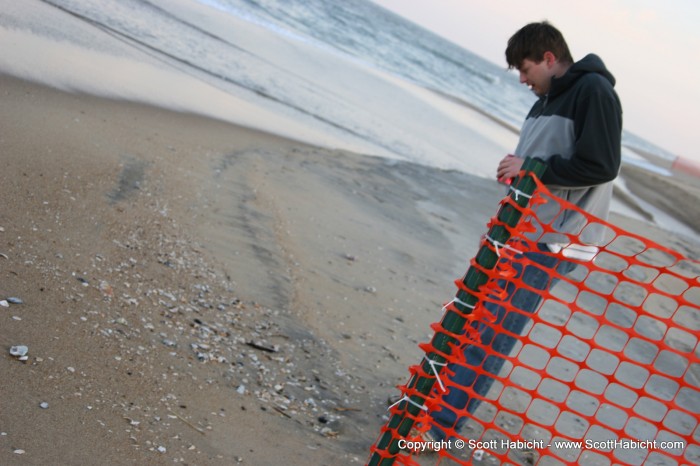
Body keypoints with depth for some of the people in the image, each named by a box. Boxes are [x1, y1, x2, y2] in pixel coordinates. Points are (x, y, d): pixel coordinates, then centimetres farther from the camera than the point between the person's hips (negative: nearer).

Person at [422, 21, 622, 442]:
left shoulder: (594, 91, -12)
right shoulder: (547, 99, 15)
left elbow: (601, 166, -20)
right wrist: (515, 171, 8)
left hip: (554, 242, -9)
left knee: (493, 332, -7)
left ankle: (441, 425, -1)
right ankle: (434, 395, 25)